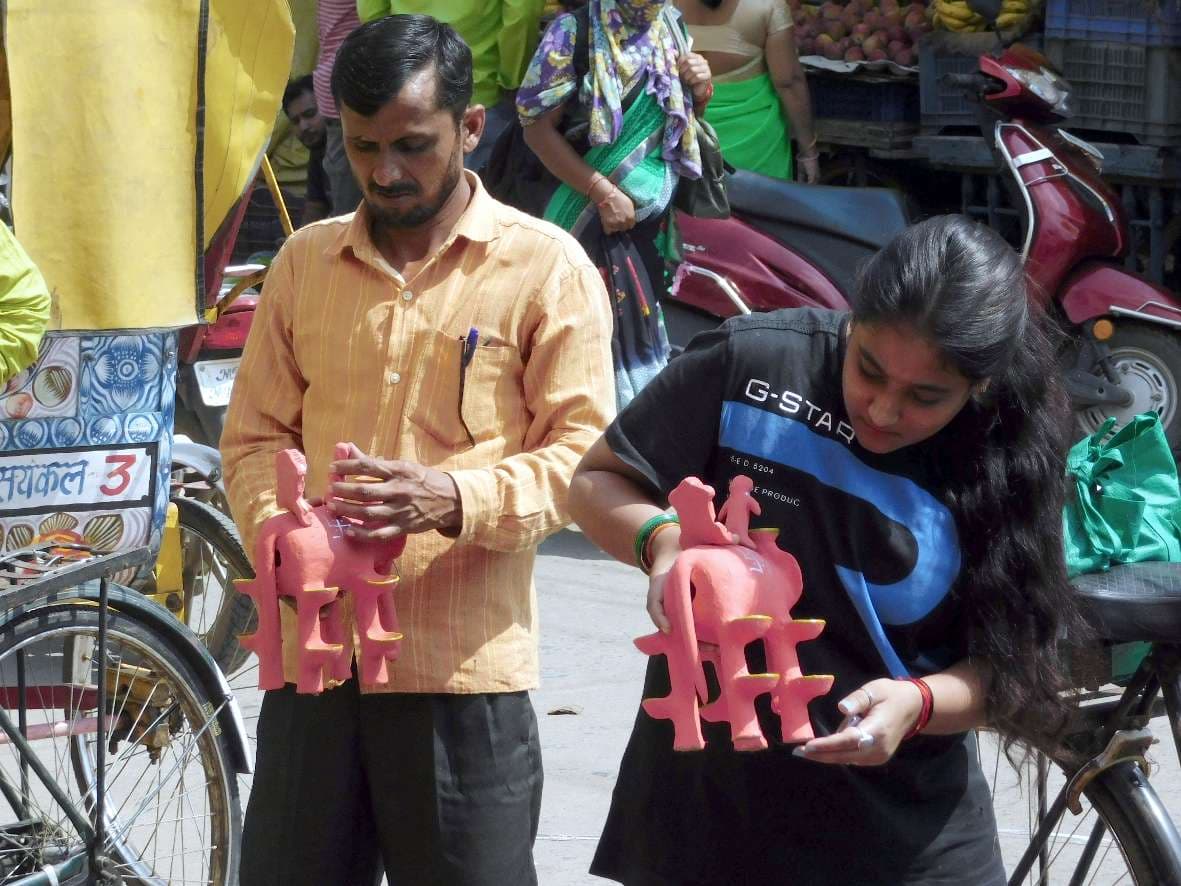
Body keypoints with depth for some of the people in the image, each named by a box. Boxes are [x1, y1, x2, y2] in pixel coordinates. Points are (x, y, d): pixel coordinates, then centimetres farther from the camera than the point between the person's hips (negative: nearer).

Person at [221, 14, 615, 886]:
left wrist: (458, 501, -23)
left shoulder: (546, 267, -1)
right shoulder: (306, 261, 12)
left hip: (464, 670, -4)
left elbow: (581, 453, -5)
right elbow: (256, 433, 15)